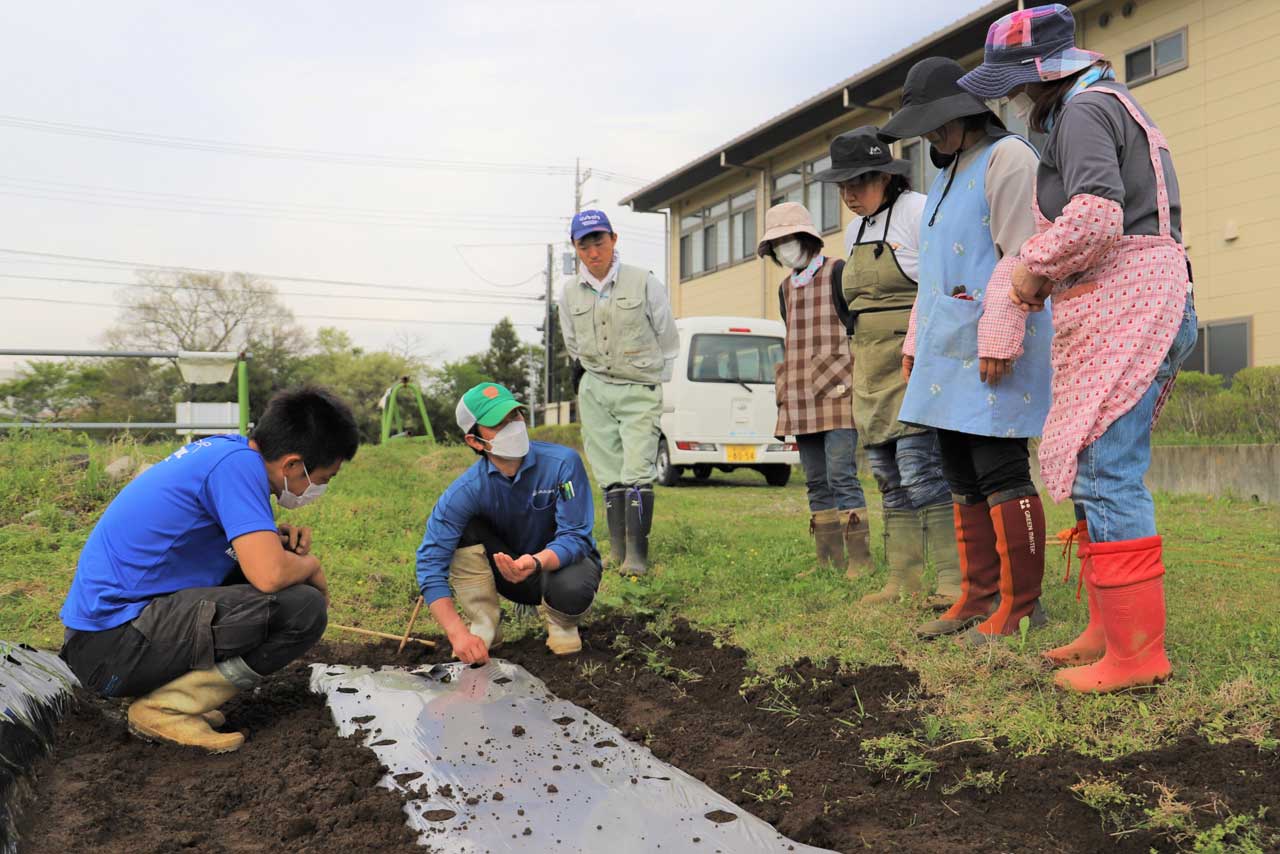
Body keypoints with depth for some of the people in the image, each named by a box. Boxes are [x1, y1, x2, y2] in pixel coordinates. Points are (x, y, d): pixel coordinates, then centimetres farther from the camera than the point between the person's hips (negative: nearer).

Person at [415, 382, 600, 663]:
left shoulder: (563, 462, -25)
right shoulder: (466, 491, -22)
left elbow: (574, 537, -25)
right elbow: (430, 562, -26)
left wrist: (536, 563, -48)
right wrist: (457, 633, -38)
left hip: (560, 561, -2)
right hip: (508, 568, 2)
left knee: (571, 590, -37)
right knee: (464, 531, -24)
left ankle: (561, 625, 0)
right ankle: (484, 627, -10)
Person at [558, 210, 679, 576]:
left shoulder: (645, 282, -7)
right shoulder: (570, 292, 3)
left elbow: (668, 339, 4)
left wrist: (656, 382, 8)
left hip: (640, 392, -3)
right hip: (594, 392, 4)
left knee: (637, 473, -13)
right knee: (609, 476, 6)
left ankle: (637, 556, -11)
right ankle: (617, 551, 11)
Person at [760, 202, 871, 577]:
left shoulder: (837, 272, -2)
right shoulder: (786, 288, 19)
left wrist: (845, 380, -13)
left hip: (836, 394, -7)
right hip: (801, 398, 7)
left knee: (841, 474, -12)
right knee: (816, 481, 6)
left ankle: (860, 557, -6)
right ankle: (829, 559, 11)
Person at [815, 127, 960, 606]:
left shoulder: (917, 212, -6)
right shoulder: (854, 231, 18)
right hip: (872, 369, 8)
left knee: (921, 470, -15)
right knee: (890, 476, 7)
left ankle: (956, 579, -8)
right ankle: (903, 580, 13)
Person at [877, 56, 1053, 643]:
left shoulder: (1007, 157, -3)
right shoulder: (945, 175, 24)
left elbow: (1020, 255, -13)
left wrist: (998, 339, -20)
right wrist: (916, 342, 22)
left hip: (990, 351, -9)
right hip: (947, 352, 9)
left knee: (1000, 473, -8)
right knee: (962, 479, 8)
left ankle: (1020, 604, 1)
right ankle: (978, 597, 15)